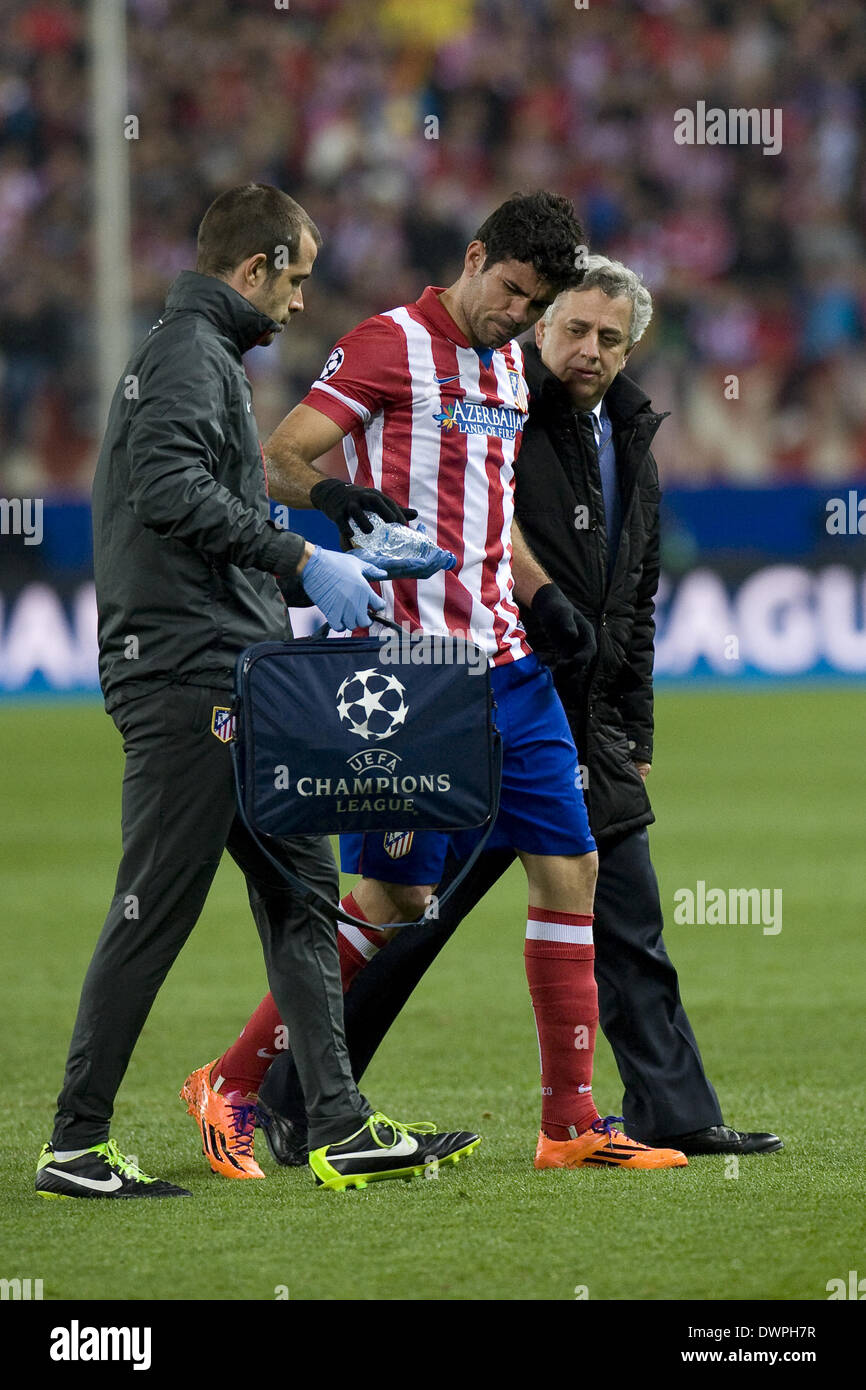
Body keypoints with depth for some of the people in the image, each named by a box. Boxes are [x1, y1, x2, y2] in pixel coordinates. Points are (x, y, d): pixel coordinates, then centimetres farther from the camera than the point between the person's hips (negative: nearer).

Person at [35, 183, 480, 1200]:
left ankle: (339, 1126, 7)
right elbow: (174, 489, -25)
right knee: (155, 910, -8)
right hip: (187, 675, -11)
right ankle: (74, 1146, -3)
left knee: (300, 890, 8)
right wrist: (302, 560, -22)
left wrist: (317, 494, 26)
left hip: (232, 686, 11)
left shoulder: (192, 351, 22)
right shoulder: (188, 354, -10)